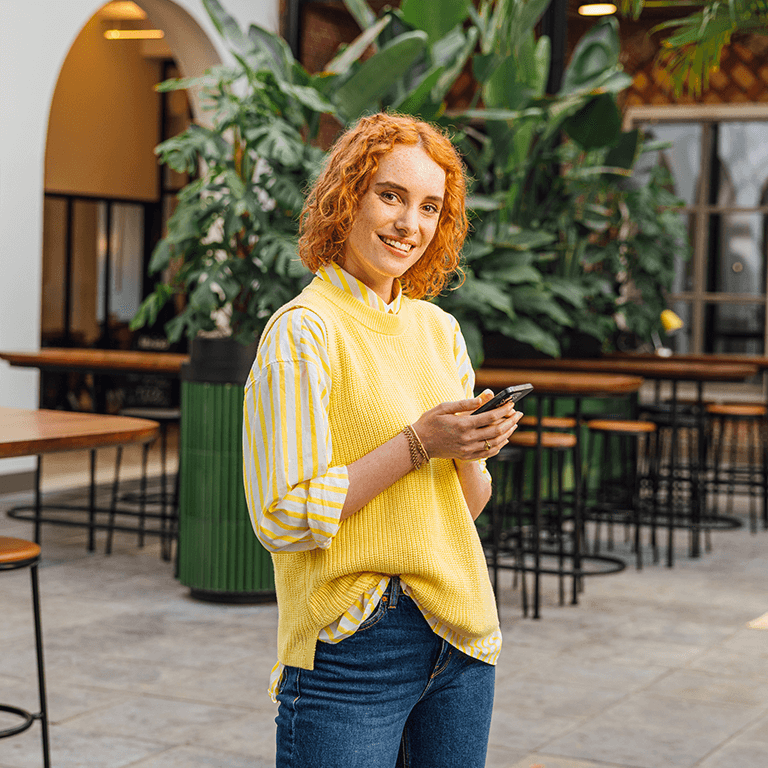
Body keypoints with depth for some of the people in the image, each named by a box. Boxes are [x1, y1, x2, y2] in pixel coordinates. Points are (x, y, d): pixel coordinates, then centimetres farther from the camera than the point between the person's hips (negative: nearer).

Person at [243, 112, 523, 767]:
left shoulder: (439, 330, 9)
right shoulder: (303, 332, -11)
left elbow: (471, 504, 13)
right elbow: (282, 518, -17)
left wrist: (471, 455, -8)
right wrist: (417, 444, -19)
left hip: (461, 637, 6)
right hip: (351, 646, -6)